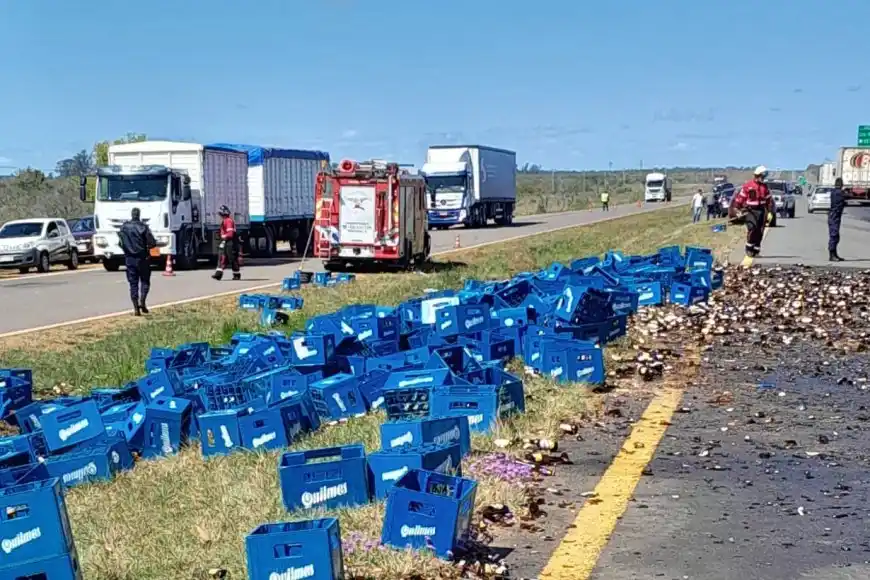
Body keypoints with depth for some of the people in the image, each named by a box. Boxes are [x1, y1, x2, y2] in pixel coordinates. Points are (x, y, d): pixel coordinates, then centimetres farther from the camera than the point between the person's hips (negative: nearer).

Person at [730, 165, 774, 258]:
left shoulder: (765, 187, 9)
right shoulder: (748, 185, -5)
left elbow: (769, 199, 15)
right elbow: (740, 197, -3)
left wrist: (770, 212, 9)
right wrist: (737, 209, -6)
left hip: (761, 210, 5)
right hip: (750, 210, -5)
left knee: (759, 231, 3)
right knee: (752, 228, -22)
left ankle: (756, 250, 16)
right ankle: (749, 248, -10)